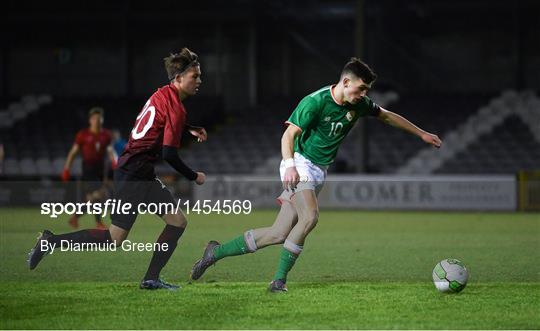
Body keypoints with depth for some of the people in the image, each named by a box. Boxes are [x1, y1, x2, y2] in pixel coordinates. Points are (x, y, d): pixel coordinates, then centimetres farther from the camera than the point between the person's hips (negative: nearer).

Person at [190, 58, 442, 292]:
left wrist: (421, 134, 21)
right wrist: (290, 165, -29)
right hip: (299, 164, -7)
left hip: (319, 172, 7)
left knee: (280, 233, -3)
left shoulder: (358, 105, 3)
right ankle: (279, 279, -19)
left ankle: (216, 252, 7)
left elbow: (388, 116, 18)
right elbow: (289, 134, -15)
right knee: (310, 216, -29)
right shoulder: (316, 101, -17)